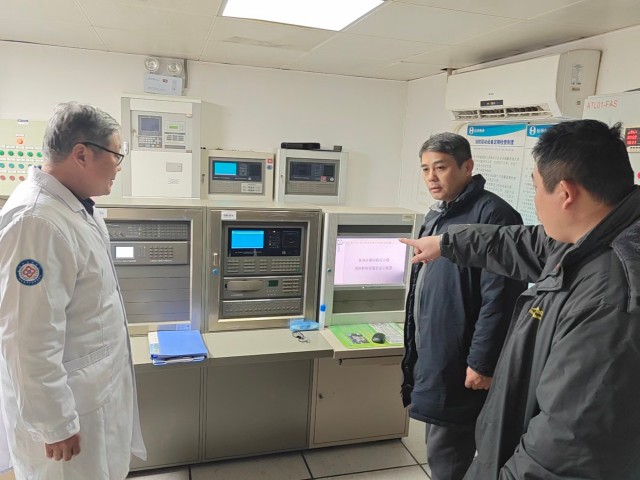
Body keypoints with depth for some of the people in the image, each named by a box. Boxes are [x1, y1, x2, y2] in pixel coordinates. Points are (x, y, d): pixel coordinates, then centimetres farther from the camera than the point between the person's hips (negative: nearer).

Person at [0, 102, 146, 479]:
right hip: (66, 404, -9)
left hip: (95, 387, 9)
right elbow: (30, 341, -27)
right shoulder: (36, 220, -27)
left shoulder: (76, 205, 4)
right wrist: (56, 425, -19)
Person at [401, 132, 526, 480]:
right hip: (431, 356, 9)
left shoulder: (491, 214, -16)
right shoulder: (436, 216, 12)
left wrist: (482, 363, -20)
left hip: (457, 363, -9)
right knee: (442, 448, 21)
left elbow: (499, 298, -21)